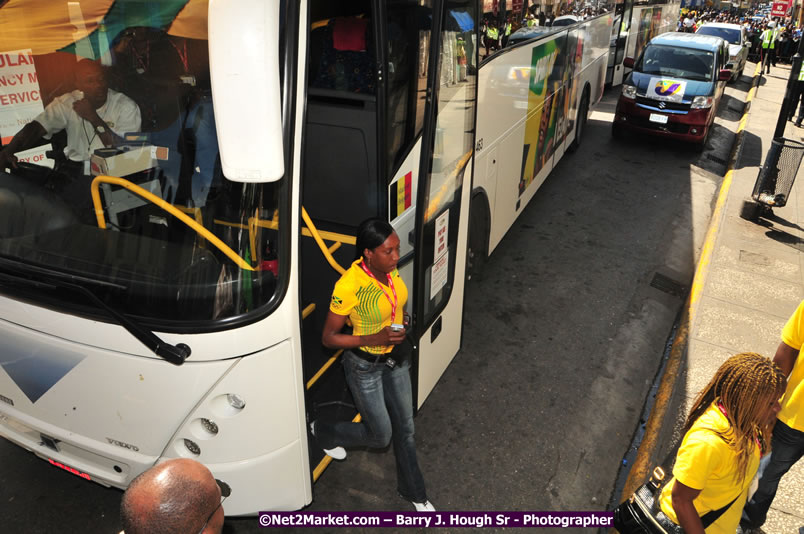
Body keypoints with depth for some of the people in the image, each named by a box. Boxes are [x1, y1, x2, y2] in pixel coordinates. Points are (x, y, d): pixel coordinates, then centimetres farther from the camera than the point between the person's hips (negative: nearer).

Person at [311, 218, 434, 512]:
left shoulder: (391, 269, -10)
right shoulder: (348, 286, -30)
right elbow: (328, 338, -20)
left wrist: (401, 320, -5)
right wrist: (374, 339, -28)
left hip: (396, 359, 6)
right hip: (365, 367, -6)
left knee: (405, 427, 18)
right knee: (380, 436, 11)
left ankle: (413, 490, 41)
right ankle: (322, 431, 39)